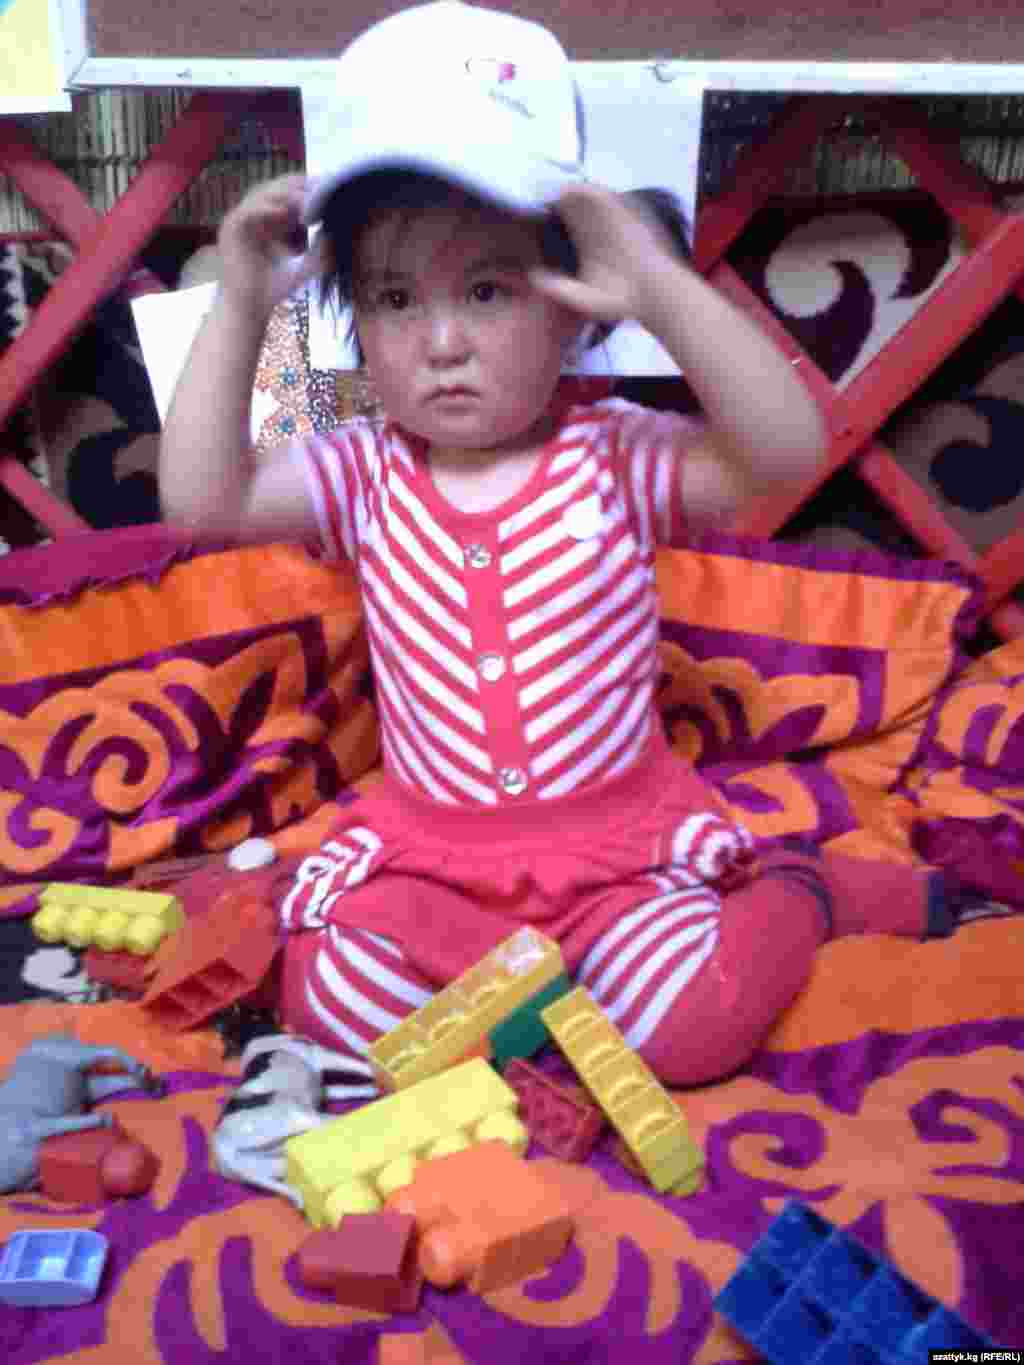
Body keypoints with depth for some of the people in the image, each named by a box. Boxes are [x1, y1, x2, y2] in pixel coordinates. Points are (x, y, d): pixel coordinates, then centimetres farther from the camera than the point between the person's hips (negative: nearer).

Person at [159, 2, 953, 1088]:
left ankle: (804, 893, 10)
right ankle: (563, 962, 0)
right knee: (332, 1003, -19)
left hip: (619, 829, -2)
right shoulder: (366, 473, -3)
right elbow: (202, 499, -13)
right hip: (428, 847, 3)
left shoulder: (615, 456, -9)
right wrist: (238, 308, -18)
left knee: (692, 1023, -20)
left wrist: (665, 291, -33)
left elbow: (786, 454, -24)